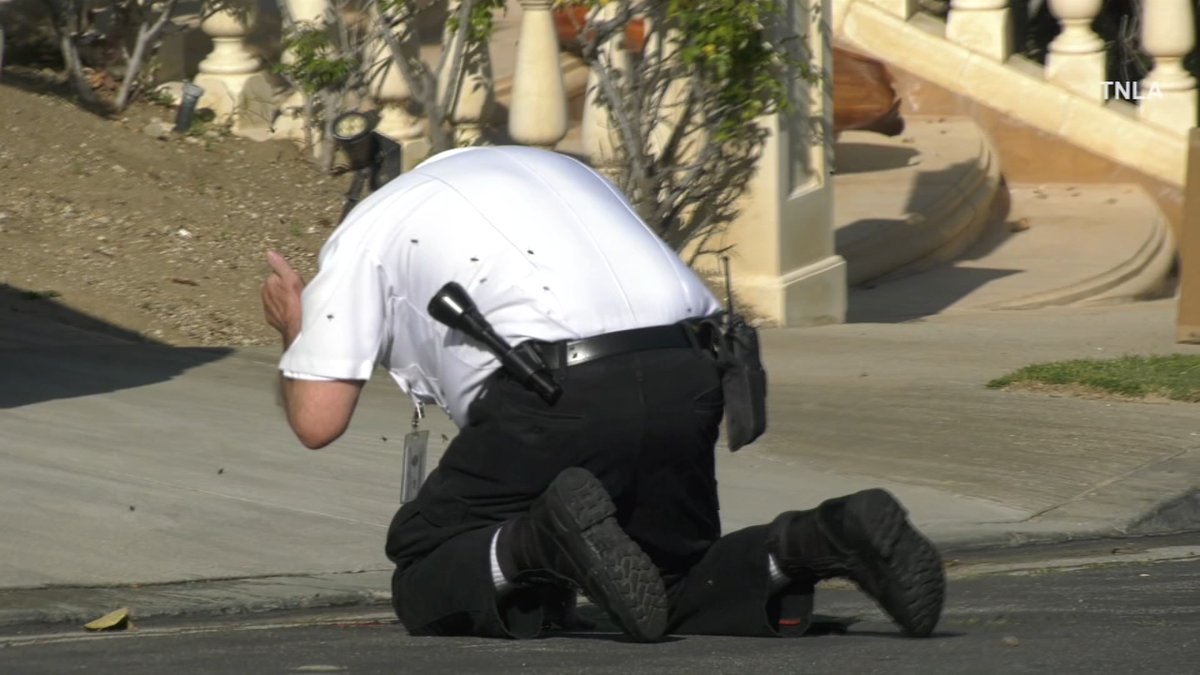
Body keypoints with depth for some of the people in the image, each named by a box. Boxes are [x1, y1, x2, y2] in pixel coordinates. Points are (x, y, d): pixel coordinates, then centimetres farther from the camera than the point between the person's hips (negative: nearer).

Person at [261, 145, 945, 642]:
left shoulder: (365, 231, 20)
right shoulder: (549, 168, 37)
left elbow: (318, 419, 12)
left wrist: (297, 332, 32)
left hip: (558, 394, -5)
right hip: (690, 374, 5)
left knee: (426, 589, 11)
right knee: (682, 588, 23)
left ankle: (534, 544, -21)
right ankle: (818, 541, -6)